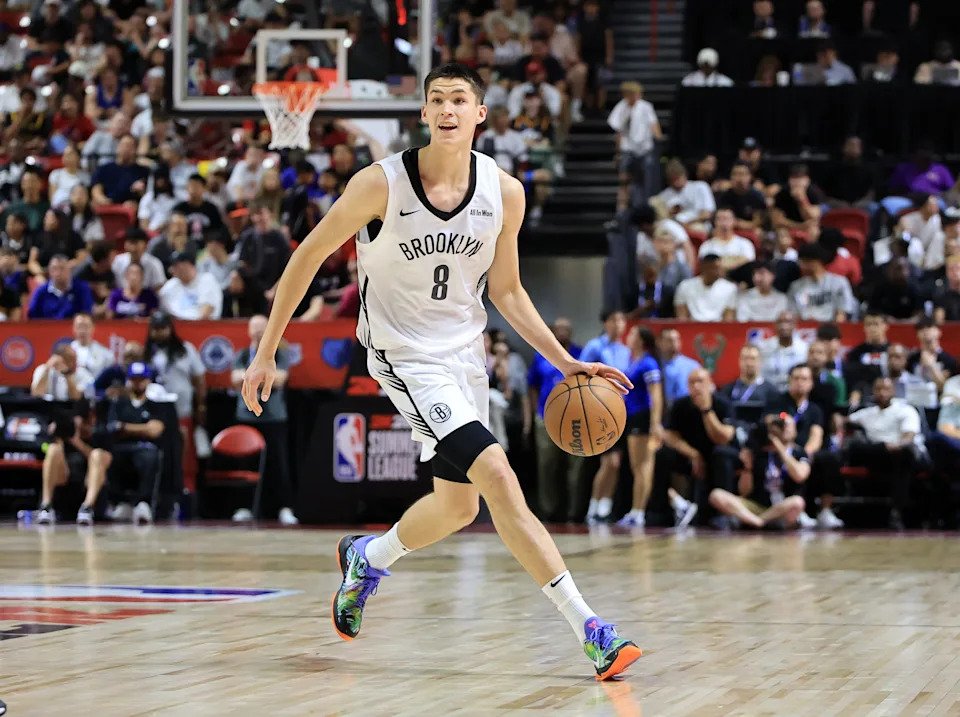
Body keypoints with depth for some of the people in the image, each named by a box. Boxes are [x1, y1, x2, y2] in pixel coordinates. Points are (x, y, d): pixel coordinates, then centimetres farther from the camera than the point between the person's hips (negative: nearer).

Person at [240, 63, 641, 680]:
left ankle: (368, 558, 47)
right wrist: (267, 353, -7)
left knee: (459, 506, 16)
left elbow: (505, 290, 7)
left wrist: (566, 362, -1)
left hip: (465, 352, 6)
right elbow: (308, 258, -8)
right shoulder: (382, 183, -18)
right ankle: (588, 629, -19)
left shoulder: (505, 193, -6)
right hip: (405, 356, -6)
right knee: (498, 476, -21)